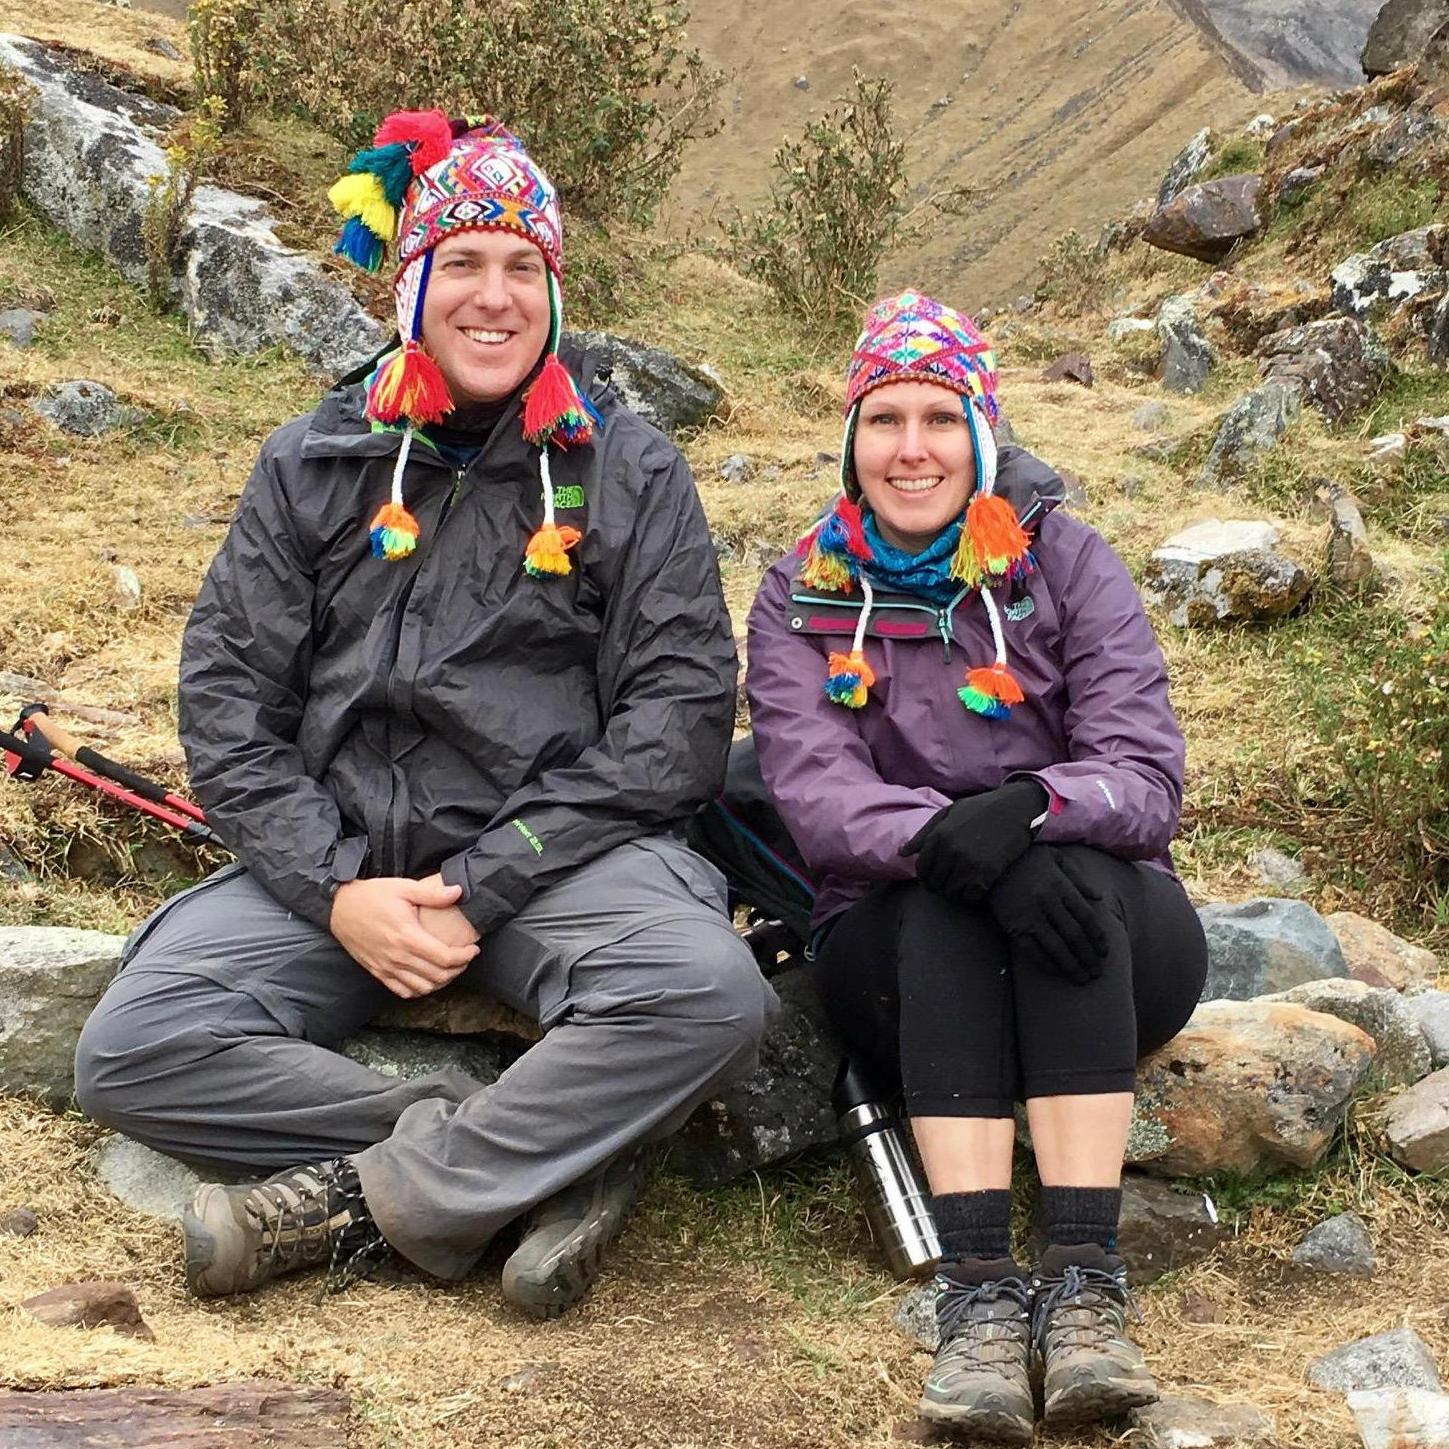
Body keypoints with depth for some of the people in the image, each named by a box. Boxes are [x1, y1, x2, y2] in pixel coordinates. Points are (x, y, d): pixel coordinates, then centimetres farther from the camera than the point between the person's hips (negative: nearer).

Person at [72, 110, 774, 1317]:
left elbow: (683, 709, -4)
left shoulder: (630, 471, 5)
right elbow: (228, 696, 6)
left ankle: (360, 1197, -19)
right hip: (332, 856, 2)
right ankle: (546, 1155, -19)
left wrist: (483, 889, -13)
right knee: (132, 1052, -21)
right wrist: (335, 890, -11)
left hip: (554, 854, -2)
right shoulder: (314, 465, 11)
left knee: (709, 994, -33)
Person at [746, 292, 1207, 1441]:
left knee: (1068, 872, -33)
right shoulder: (802, 601, 4)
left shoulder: (1064, 563, 2)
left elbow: (1146, 774, -10)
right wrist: (960, 851, -35)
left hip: (1106, 953, 0)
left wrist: (1028, 812, -34)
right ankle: (980, 1292, -41)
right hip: (898, 949, 0)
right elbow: (816, 794, -14)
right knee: (948, 911, -33)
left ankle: (1086, 1281, -40)